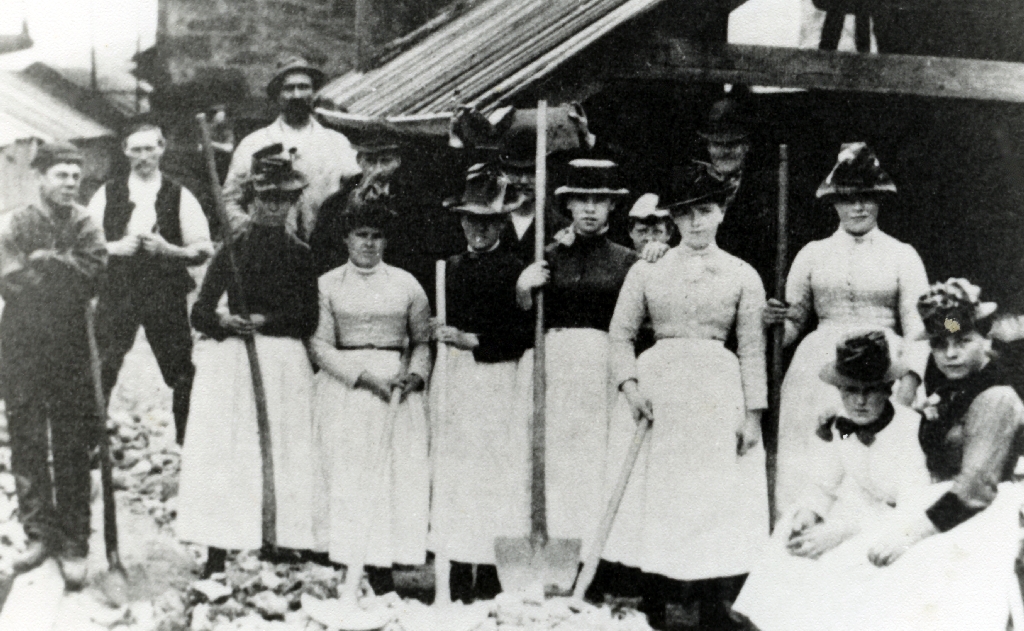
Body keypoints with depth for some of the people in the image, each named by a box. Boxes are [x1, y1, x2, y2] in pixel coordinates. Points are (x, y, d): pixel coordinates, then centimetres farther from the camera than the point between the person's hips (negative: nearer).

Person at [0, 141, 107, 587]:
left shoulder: (86, 226, 4)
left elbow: (93, 278, -10)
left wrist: (46, 261, -13)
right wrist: (66, 270, -8)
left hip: (72, 350, 0)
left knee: (73, 449, 2)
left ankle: (73, 543, 9)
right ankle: (40, 533, 17)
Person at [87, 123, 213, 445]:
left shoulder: (180, 197, 3)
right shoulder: (107, 194, 7)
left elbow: (204, 250, 2)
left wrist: (167, 250, -14)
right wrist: (115, 248, -12)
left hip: (166, 295, -1)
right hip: (116, 294, 1)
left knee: (182, 375, 1)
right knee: (101, 373, -1)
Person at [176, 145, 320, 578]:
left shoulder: (301, 256, 9)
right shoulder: (231, 250, 7)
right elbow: (199, 313, 3)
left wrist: (264, 321, -10)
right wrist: (222, 320, -14)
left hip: (284, 364, 1)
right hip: (230, 362, -1)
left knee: (282, 453, -2)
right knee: (223, 453, -3)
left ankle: (278, 541, 1)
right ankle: (217, 554, -2)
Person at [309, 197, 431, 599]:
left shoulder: (406, 284, 11)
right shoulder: (328, 284, 6)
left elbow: (423, 340, 13)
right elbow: (320, 344, -1)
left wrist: (414, 375, -6)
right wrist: (363, 376, -12)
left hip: (398, 391, 1)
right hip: (344, 387, -1)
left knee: (398, 476, -4)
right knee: (346, 477, -5)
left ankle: (381, 569, 1)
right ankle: (350, 573, -2)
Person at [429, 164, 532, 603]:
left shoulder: (514, 270, -2)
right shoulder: (451, 268, 15)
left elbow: (525, 334, -10)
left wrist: (475, 340, -14)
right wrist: (441, 333, 1)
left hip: (496, 381, -6)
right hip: (452, 381, 6)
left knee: (494, 476, -5)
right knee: (453, 474, 5)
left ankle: (491, 582, 1)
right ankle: (459, 580, 12)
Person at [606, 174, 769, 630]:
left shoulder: (742, 276, 5)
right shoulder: (646, 272, 7)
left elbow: (752, 348, 4)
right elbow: (620, 333, 8)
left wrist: (753, 413, -1)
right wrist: (630, 385, -7)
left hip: (717, 392, -1)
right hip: (656, 388, 1)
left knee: (717, 501, -2)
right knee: (653, 494, 3)